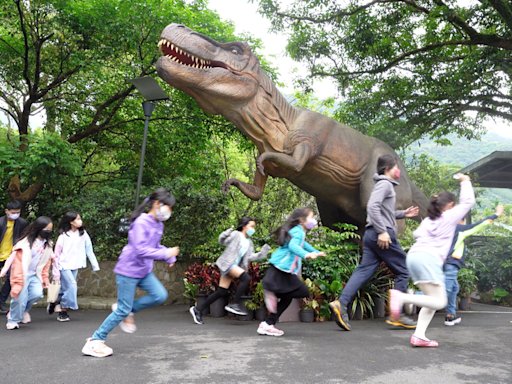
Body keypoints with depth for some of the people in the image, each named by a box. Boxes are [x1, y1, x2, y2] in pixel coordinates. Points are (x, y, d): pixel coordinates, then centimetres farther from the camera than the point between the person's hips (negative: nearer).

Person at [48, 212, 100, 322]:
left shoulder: (83, 234, 3)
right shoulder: (64, 235, -6)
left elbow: (89, 250, 5)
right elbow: (57, 253, -1)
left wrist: (95, 264, 0)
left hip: (75, 265, 4)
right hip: (64, 264, -4)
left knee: (65, 289, 7)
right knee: (71, 285, -14)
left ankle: (53, 303, 31)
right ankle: (63, 312, 0)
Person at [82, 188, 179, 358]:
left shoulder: (158, 225, 7)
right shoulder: (141, 223, -22)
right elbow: (141, 250, -30)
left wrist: (170, 258, 5)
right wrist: (166, 253, -28)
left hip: (144, 271, 8)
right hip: (128, 271, -8)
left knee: (160, 295, -7)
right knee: (123, 310, -3)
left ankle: (129, 310, 13)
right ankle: (95, 341, 13)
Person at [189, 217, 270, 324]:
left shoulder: (249, 243, 19)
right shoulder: (236, 235, -1)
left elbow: (250, 257, 13)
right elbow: (222, 241, -2)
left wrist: (262, 253, 1)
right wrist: (226, 233, -22)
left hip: (235, 266, 8)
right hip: (227, 263, -8)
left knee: (222, 292, 3)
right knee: (246, 278, -23)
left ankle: (198, 310, 11)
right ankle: (235, 304, -14)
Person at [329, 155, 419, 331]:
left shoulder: (386, 185, 24)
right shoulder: (384, 184, -8)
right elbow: (372, 207, -22)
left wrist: (403, 214, 23)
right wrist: (382, 231, -24)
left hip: (372, 235, 9)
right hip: (383, 235, -9)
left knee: (364, 271, 1)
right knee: (402, 272, 2)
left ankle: (341, 304, -11)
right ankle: (397, 315, 7)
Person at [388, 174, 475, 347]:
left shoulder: (427, 220, 25)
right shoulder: (450, 216, 11)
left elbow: (416, 233, 28)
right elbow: (467, 201, 20)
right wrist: (465, 182, 32)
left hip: (413, 255, 8)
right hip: (428, 258, -8)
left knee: (433, 300, 13)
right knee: (439, 302, -5)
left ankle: (419, 336, 0)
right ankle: (401, 297, -23)